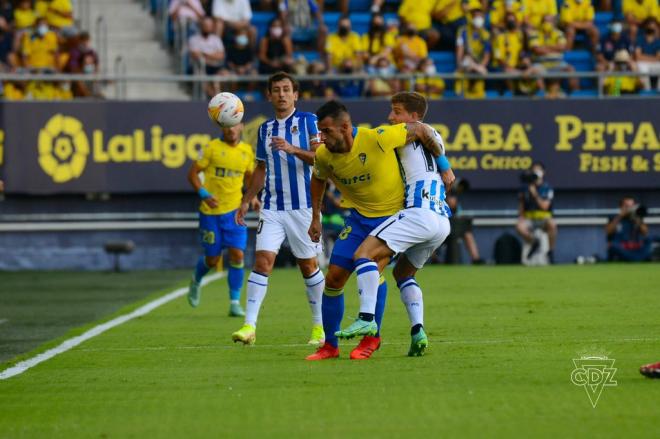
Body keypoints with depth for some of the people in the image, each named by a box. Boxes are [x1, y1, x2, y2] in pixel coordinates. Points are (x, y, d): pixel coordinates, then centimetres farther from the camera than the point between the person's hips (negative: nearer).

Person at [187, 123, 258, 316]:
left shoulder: (247, 151, 4)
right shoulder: (212, 148, -8)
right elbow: (193, 173, -5)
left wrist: (252, 197, 2)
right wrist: (204, 194, -20)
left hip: (234, 211, 3)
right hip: (210, 212, -2)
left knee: (237, 255, -9)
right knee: (212, 259, 4)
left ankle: (235, 302, 0)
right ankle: (196, 281, 39)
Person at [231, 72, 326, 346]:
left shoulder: (308, 121, -1)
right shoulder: (265, 129, 14)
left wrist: (293, 149, -26)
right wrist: (246, 201, 16)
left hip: (303, 206, -3)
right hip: (272, 207, 3)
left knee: (308, 265, 5)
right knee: (263, 260, -11)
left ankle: (319, 325, 18)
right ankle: (249, 326, -16)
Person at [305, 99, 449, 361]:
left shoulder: (377, 139, -27)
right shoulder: (324, 156, -11)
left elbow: (420, 130, -14)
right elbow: (318, 179, 14)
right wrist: (315, 218, 14)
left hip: (393, 215, -5)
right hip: (359, 218, 5)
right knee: (334, 277, -2)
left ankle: (372, 337, -4)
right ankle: (330, 346, 13)